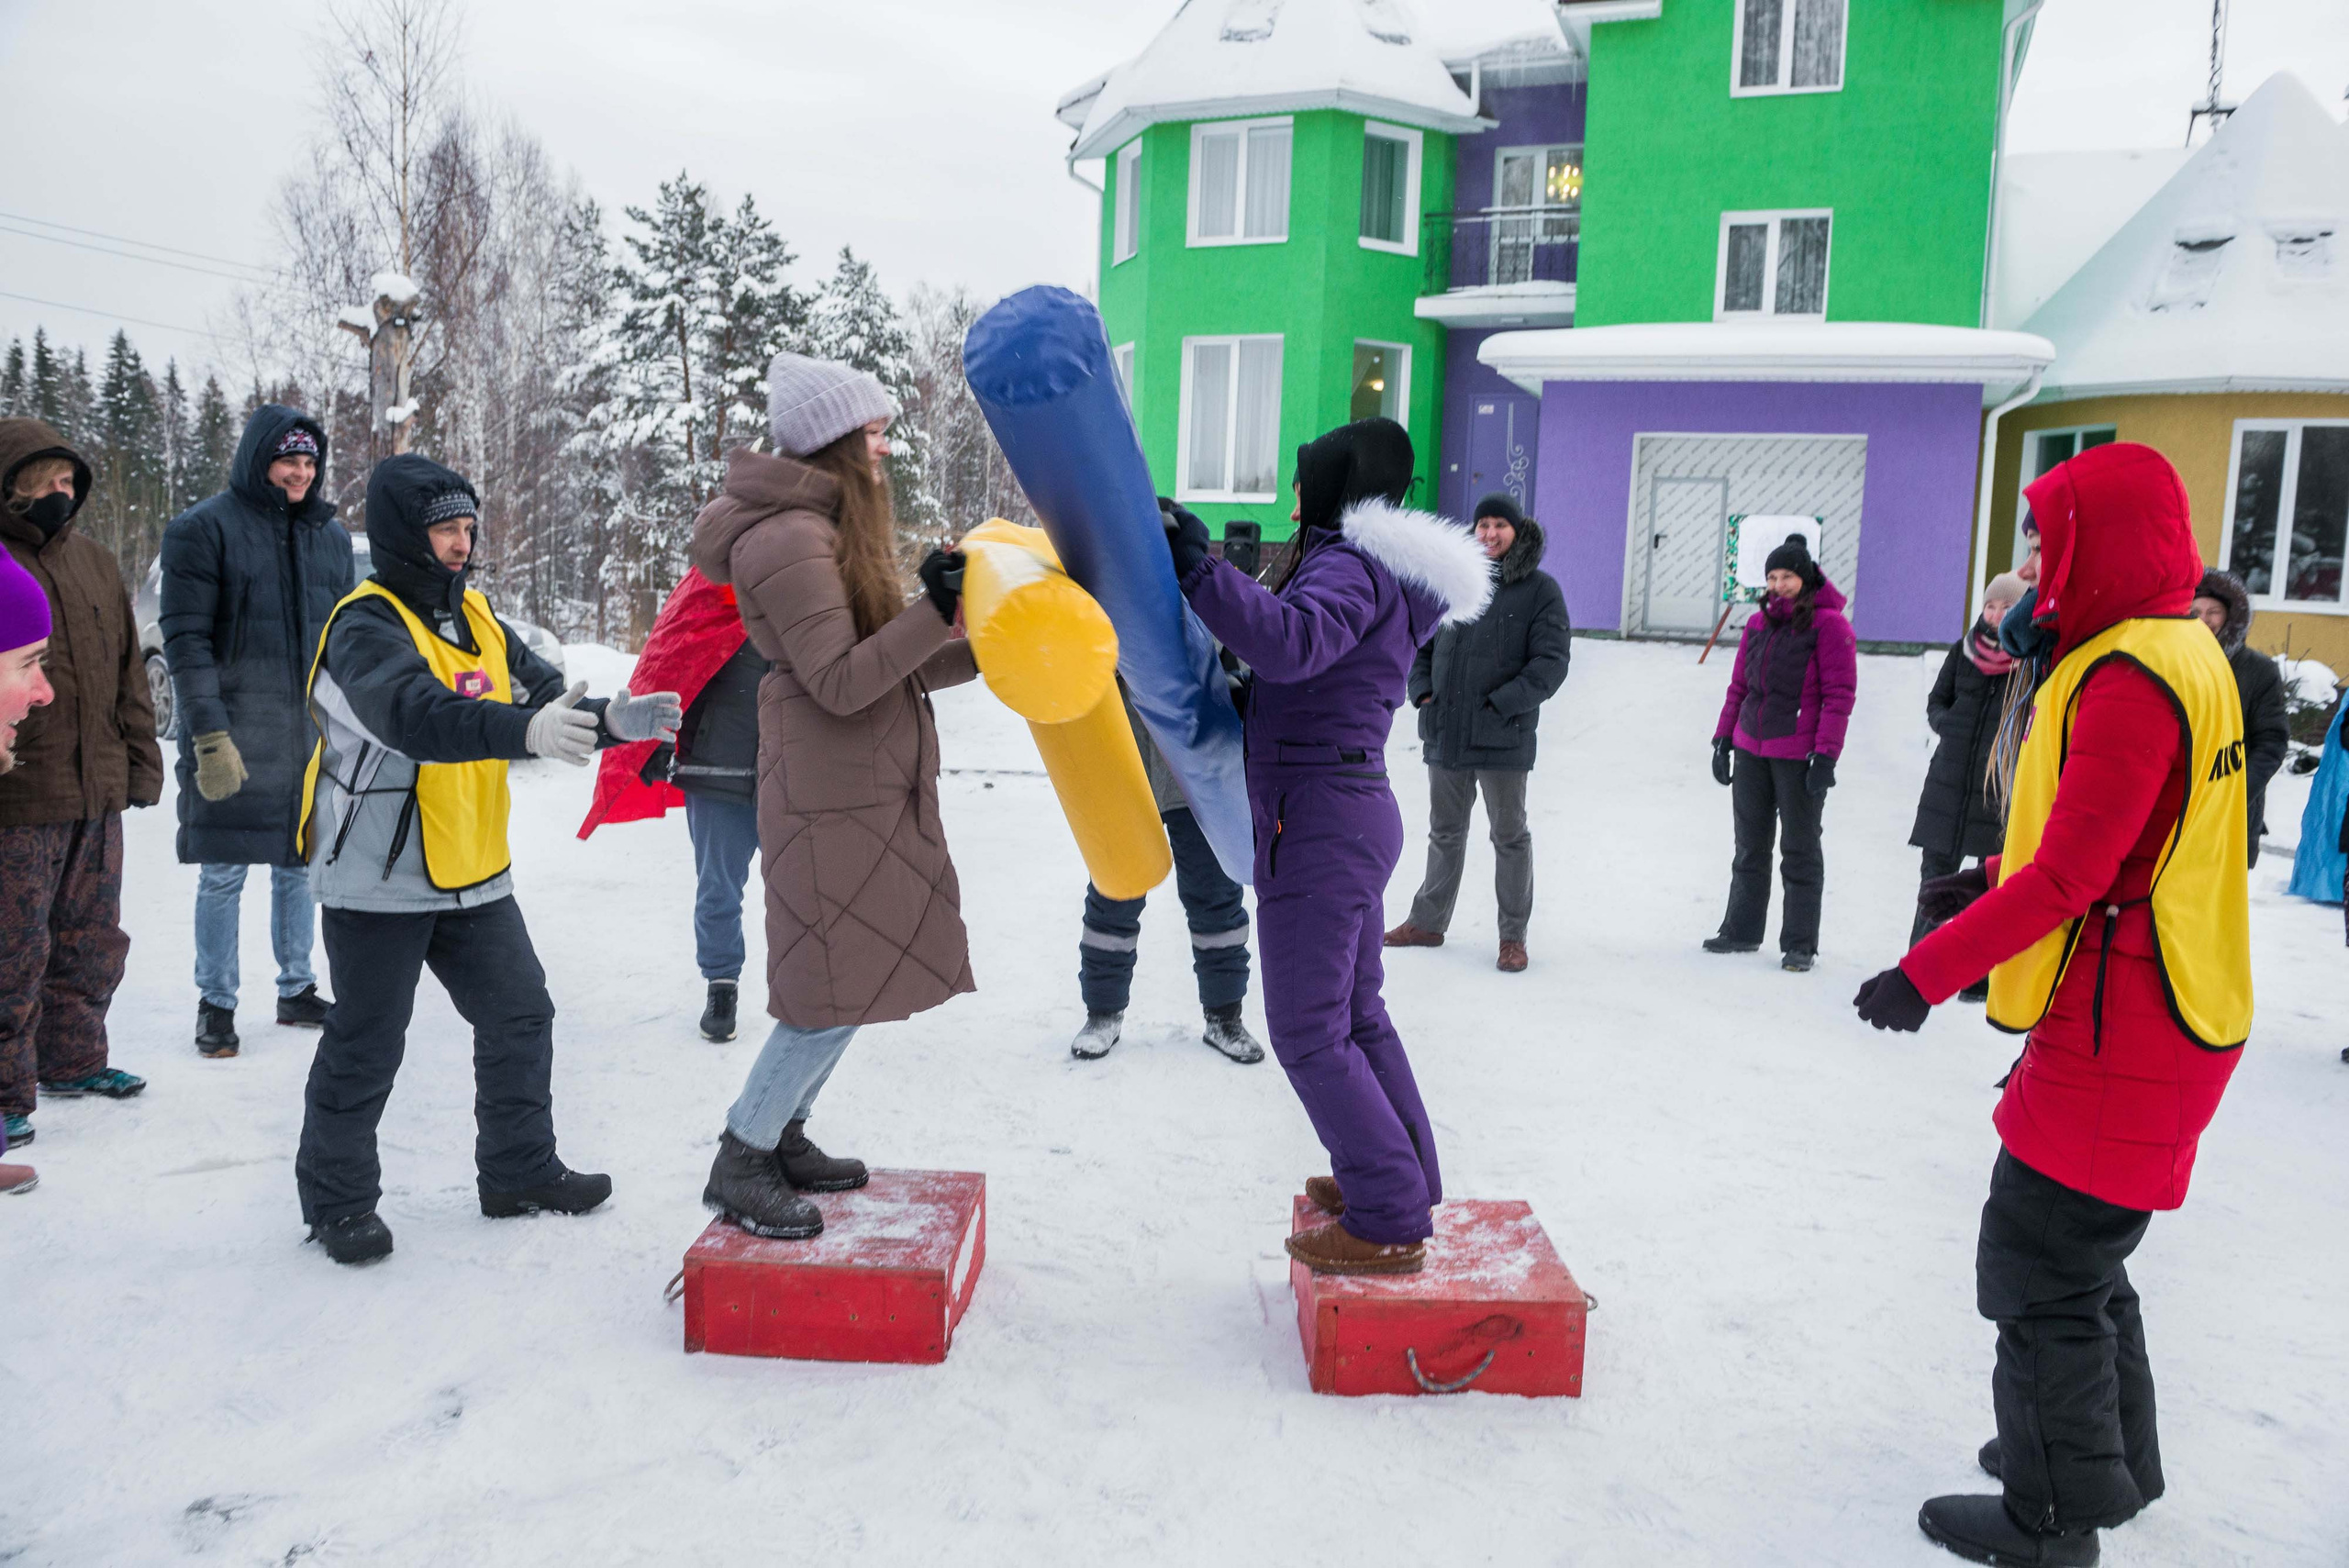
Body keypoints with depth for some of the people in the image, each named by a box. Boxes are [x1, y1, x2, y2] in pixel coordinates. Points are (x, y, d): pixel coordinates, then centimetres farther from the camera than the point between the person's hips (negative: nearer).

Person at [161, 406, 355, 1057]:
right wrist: (210, 737, -17)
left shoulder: (332, 535, 11)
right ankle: (216, 1004, 14)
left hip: (313, 737, 5)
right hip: (234, 741, -4)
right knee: (224, 875, 2)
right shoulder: (204, 528, -5)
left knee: (299, 867, 12)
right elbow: (186, 641, -10)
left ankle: (298, 990, 25)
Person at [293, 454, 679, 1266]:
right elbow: (417, 714, -35)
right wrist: (523, 729, -50)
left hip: (473, 876, 8)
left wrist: (609, 720, -18)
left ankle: (519, 1169, 28)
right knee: (365, 1047, 3)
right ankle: (337, 1198, 22)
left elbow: (547, 698, 3)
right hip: (380, 880, -7)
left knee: (520, 1017, 13)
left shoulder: (476, 620, 9)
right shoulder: (367, 627, -16)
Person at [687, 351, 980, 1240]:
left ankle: (784, 1140, 26)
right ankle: (739, 1164, 7)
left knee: (854, 979, 13)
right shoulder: (791, 540, -16)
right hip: (831, 794, -10)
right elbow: (841, 682, -20)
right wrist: (935, 611, -24)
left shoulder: (833, 531, 17)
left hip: (871, 789, 10)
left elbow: (892, 664, 15)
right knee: (838, 989, -7)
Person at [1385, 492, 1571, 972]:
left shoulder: (1540, 589, -4)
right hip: (1444, 732, 4)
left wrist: (1502, 703, -17)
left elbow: (1552, 660, -9)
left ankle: (1513, 936, 17)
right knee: (1445, 832, 17)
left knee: (1510, 836, 7)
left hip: (1503, 737, -4)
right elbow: (1420, 641, 16)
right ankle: (1428, 922, 29)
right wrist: (1422, 690, 1)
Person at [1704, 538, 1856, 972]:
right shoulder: (1759, 623, 11)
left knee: (1799, 850, 3)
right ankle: (1742, 930, 24)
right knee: (1750, 846, 13)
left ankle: (1799, 944, 10)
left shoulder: (1829, 624, -6)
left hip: (1799, 755, -6)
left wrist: (1825, 756, -15)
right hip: (1750, 750, 6)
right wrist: (1723, 741, 11)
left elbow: (1839, 695, -10)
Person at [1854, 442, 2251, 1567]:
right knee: (2079, 1252, 23)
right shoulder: (2175, 654, 12)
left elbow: (2069, 876, -26)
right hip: (2139, 1022, 10)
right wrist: (1988, 881, 20)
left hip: (2122, 1041, -10)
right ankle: (2114, 1461, 39)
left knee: (2038, 1273, 0)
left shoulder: (2131, 680, -21)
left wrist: (1928, 972, -22)